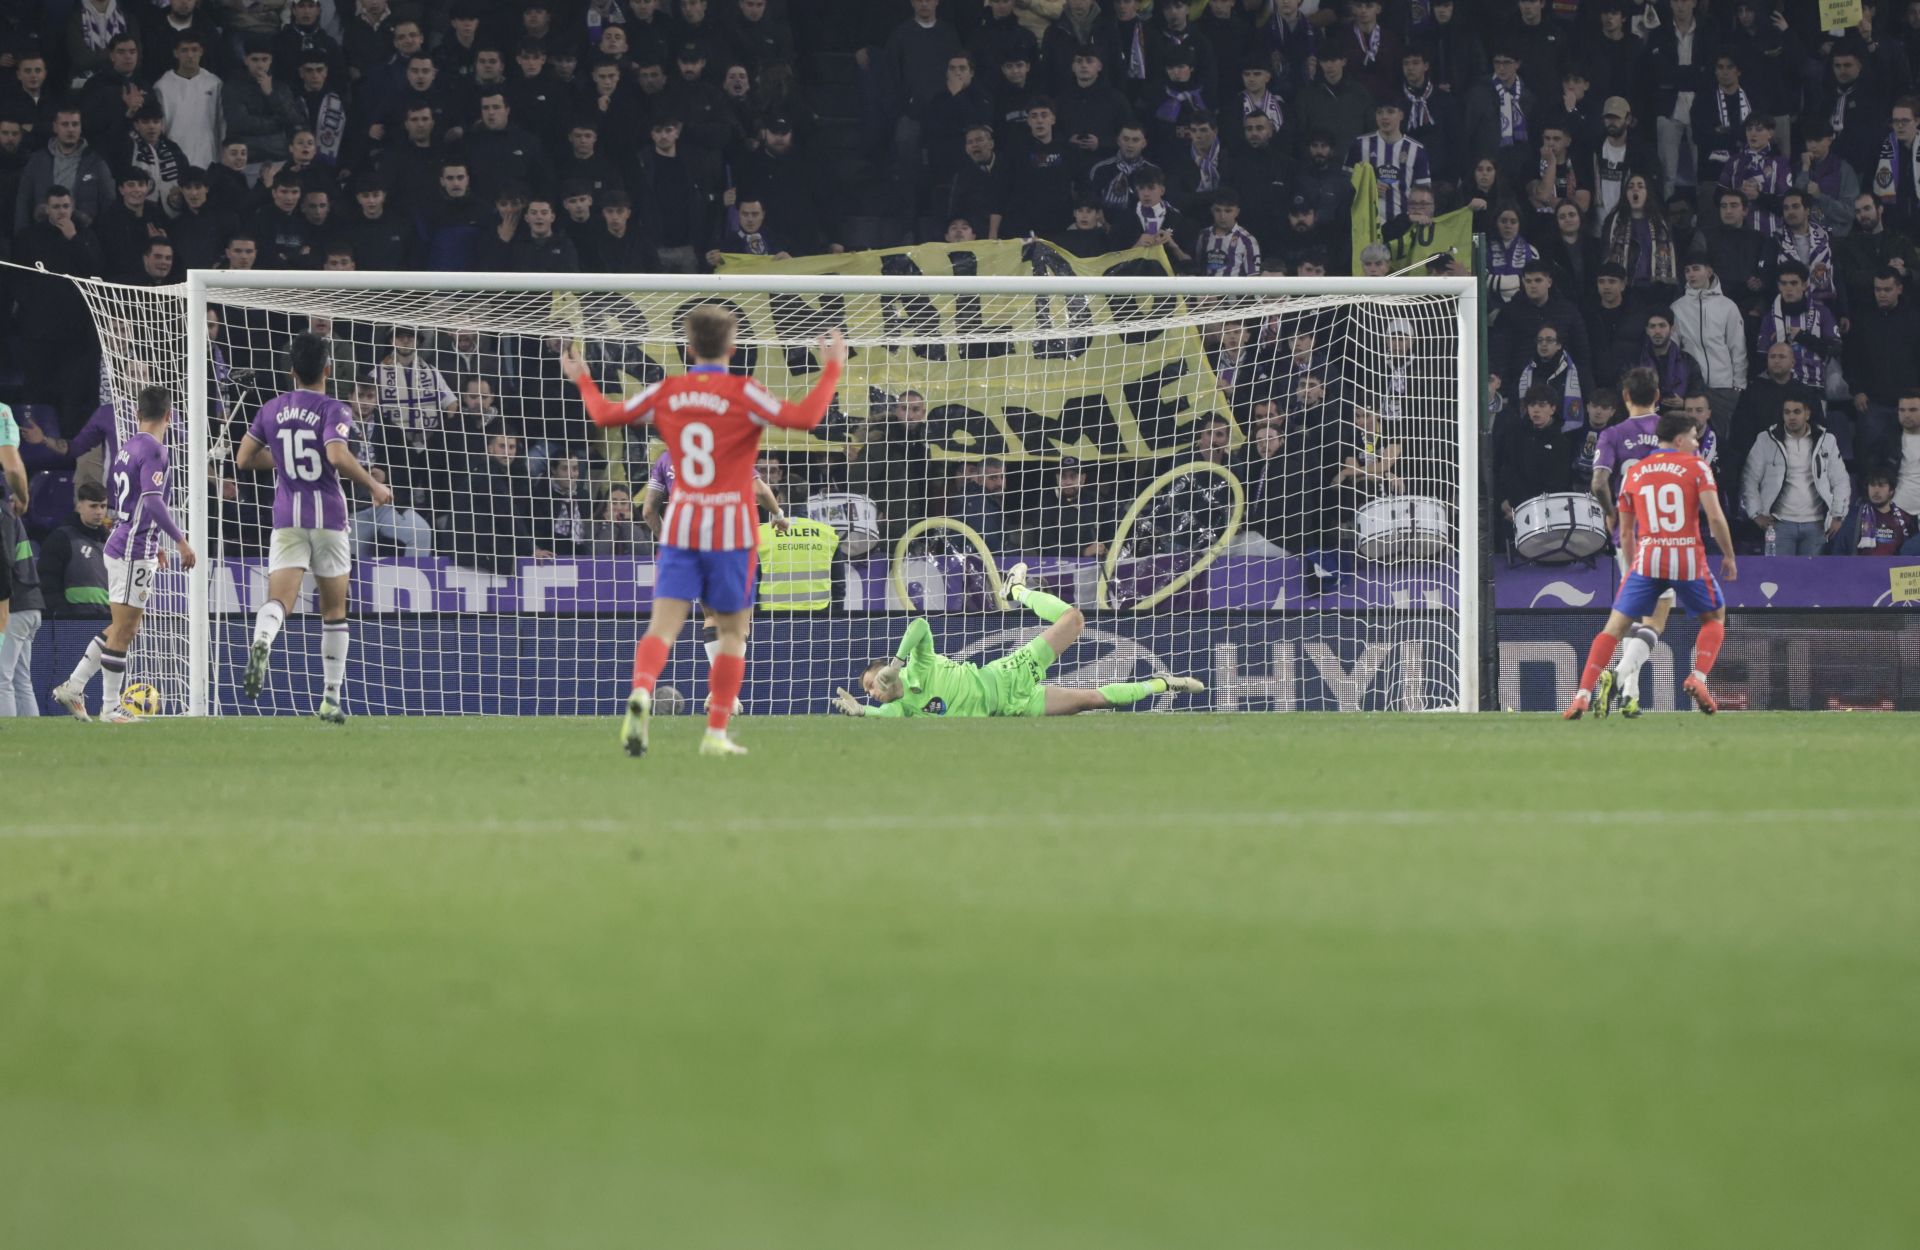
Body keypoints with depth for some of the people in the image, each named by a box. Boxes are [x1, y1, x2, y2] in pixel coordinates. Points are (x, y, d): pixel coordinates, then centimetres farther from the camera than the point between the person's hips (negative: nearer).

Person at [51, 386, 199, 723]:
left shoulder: (128, 447, 14)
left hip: (122, 546, 9)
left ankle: (73, 686, 17)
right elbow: (153, 502, -25)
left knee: (122, 628, 16)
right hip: (134, 553, -9)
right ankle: (111, 708, 0)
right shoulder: (153, 450, -14)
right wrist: (181, 541, -20)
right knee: (123, 629, -4)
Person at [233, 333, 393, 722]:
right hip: (328, 517, -2)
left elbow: (244, 459, 14)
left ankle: (261, 642, -47)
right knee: (334, 612, 12)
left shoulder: (271, 410, 8)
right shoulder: (334, 411, -6)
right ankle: (331, 699, 14)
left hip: (287, 519, 2)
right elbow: (337, 456, -23)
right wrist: (374, 487, -10)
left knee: (278, 599, -11)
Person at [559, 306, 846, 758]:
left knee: (663, 625, -5)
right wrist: (831, 371, -7)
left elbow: (606, 414, 12)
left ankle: (641, 692, -34)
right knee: (733, 633, 10)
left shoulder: (666, 392, 3)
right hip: (731, 531, -3)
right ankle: (716, 732, 7)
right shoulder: (742, 393, -9)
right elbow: (803, 417, -19)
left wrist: (582, 380, 31)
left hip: (679, 526, 3)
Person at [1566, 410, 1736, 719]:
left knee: (1615, 627, 4)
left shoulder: (1633, 473, 13)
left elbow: (1625, 532, 17)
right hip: (1688, 560, -2)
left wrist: (1632, 567, 28)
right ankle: (1698, 678, 2)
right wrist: (1729, 556, 5)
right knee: (1714, 617, 22)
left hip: (1647, 559, 2)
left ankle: (1583, 695, -8)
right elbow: (1715, 517, -6)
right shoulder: (1696, 466, 2)